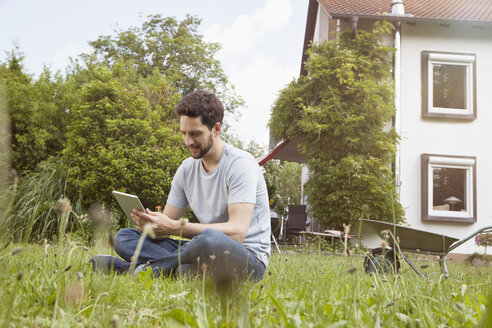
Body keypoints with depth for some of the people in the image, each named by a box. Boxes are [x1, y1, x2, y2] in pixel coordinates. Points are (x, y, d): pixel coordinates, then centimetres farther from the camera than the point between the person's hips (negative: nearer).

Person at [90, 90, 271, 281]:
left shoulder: (241, 164, -14)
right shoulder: (187, 169, 9)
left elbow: (237, 232, -25)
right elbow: (168, 222, 8)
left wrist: (175, 228, -31)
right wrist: (149, 223, -18)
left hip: (249, 258, -7)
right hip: (206, 250, 7)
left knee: (211, 238, -42)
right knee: (123, 237, -2)